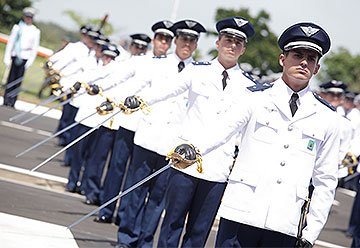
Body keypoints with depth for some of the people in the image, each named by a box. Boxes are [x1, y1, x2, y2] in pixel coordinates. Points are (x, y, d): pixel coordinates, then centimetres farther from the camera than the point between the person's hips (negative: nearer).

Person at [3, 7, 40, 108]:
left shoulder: (35, 31, 5)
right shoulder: (17, 27, 4)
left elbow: (35, 47, 8)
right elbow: (10, 42, 5)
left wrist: (30, 61, 1)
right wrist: (7, 57, 1)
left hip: (25, 57, 1)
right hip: (15, 55, -1)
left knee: (19, 79, -2)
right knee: (11, 78, -5)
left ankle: (12, 101, 3)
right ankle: (6, 100, -1)